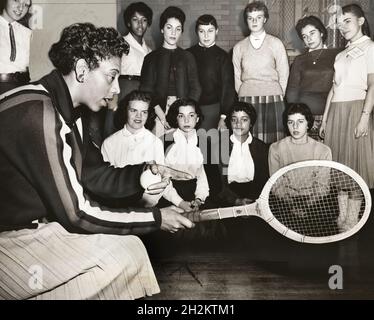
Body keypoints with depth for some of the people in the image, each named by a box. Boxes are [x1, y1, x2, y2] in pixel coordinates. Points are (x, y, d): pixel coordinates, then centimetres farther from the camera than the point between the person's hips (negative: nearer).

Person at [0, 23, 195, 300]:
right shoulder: (39, 114, -24)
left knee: (129, 246, 4)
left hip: (33, 227, 9)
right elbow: (76, 214, -23)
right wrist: (156, 218, -15)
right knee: (124, 256, -13)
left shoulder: (66, 109, 6)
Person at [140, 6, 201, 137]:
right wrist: (162, 116, -11)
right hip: (158, 111, -1)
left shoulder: (188, 57, 13)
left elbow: (195, 89, 7)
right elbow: (146, 91, 1)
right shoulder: (151, 58, 9)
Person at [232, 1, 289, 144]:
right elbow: (237, 77, 15)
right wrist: (243, 98, 8)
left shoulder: (276, 44, 9)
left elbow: (283, 74, 9)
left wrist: (277, 98, 6)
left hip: (272, 100, -1)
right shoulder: (239, 47, 12)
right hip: (247, 100, 1)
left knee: (273, 142, -8)